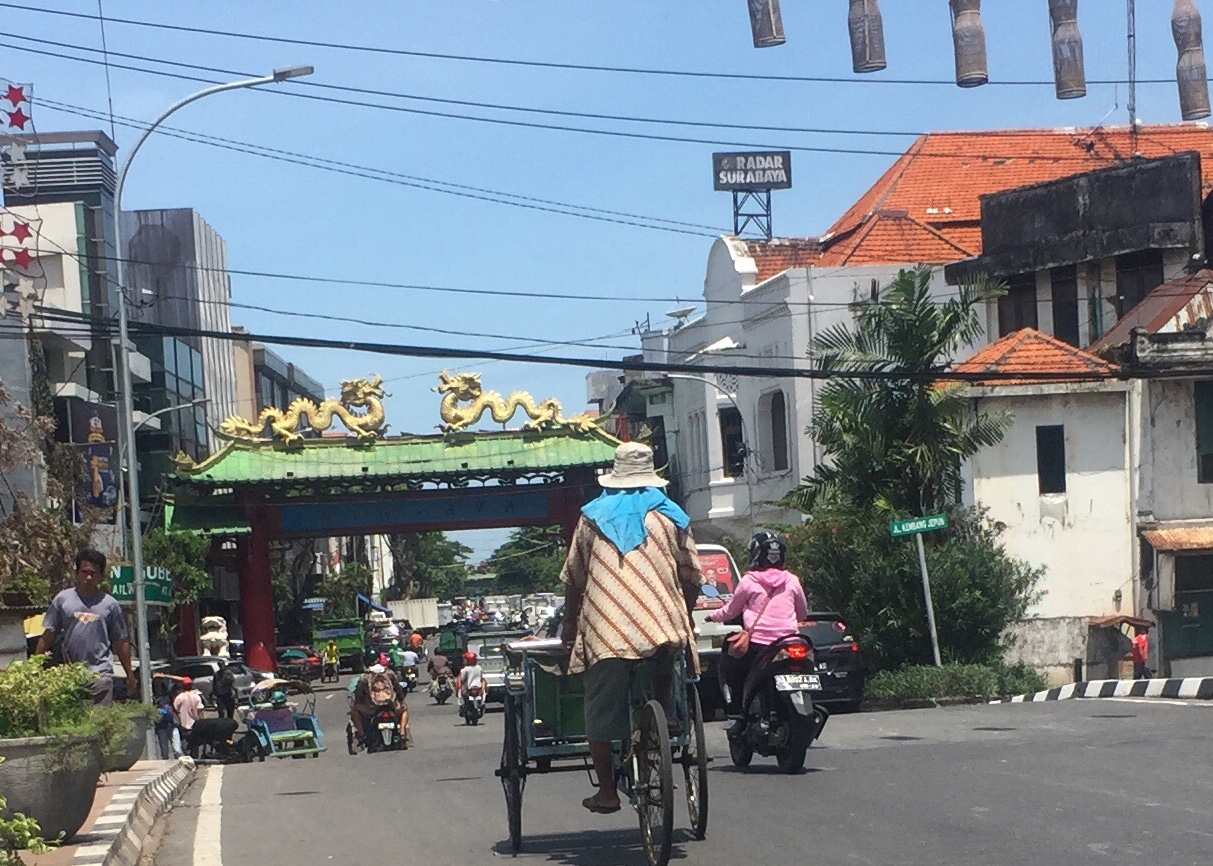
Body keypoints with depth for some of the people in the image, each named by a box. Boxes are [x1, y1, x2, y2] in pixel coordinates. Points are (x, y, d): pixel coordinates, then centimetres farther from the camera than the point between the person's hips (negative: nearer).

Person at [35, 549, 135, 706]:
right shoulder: (63, 599, 5)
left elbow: (121, 642, 9)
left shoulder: (110, 604, 5)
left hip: (100, 673, -1)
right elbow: (48, 635, 8)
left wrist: (130, 676, 10)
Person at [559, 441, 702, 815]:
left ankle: (607, 791, 5)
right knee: (659, 705, 15)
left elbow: (573, 578, 13)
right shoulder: (671, 516, 13)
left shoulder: (594, 516, 12)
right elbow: (692, 578, 13)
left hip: (605, 629, -1)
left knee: (601, 713, 4)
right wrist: (683, 617, 29)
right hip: (662, 627, 1)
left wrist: (570, 623, 25)